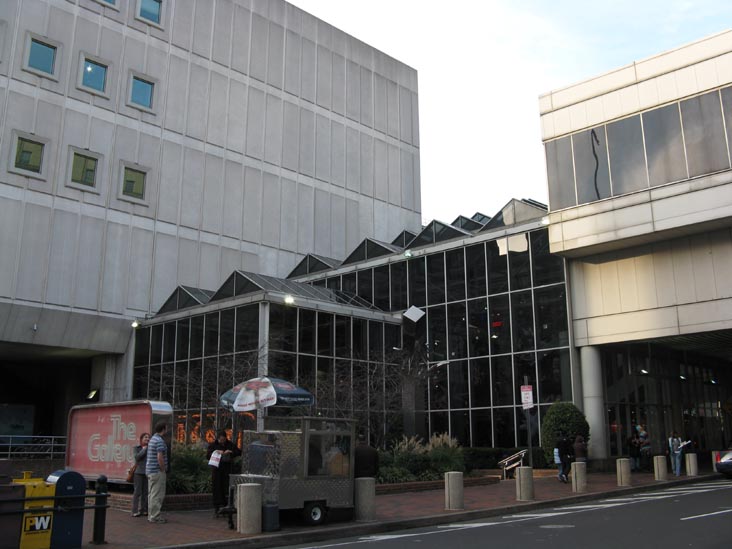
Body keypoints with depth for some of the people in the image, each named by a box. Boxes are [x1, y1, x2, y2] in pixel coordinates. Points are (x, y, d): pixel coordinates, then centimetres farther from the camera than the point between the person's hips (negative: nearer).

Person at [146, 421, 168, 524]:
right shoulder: (160, 441, -18)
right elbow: (159, 458, -25)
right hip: (157, 471, -10)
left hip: (150, 470, 10)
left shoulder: (153, 439, 14)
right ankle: (155, 517, -2)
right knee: (157, 495, -5)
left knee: (152, 494, 13)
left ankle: (152, 515, 19)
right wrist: (164, 469, -12)